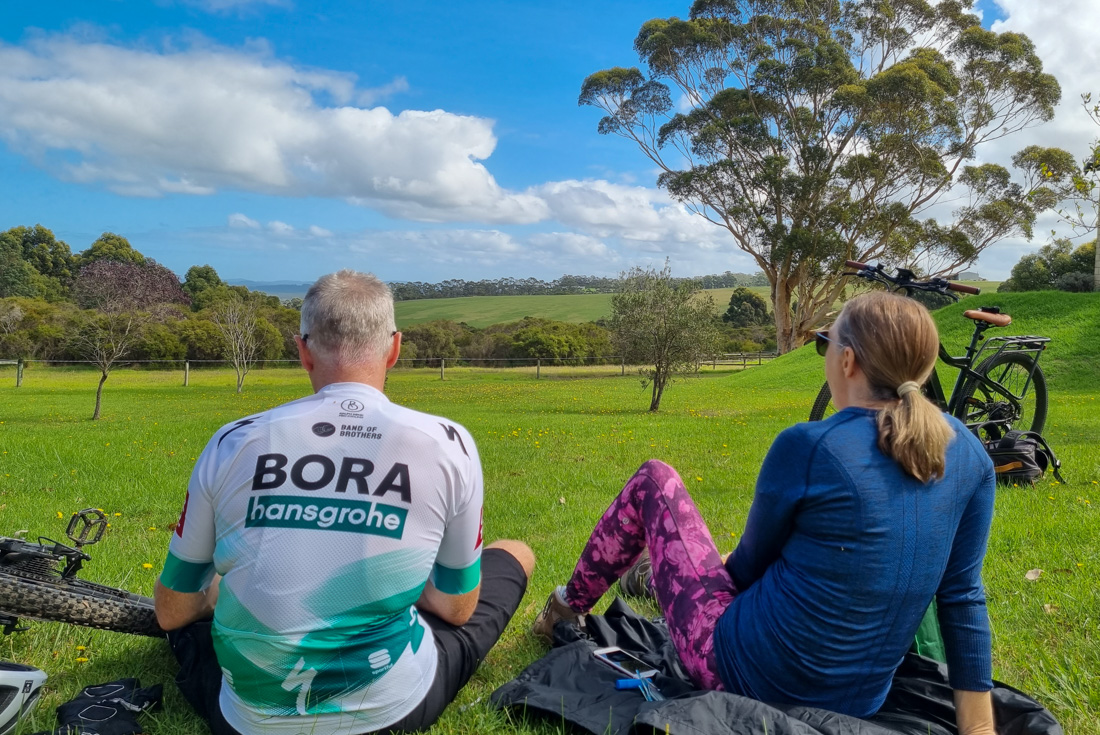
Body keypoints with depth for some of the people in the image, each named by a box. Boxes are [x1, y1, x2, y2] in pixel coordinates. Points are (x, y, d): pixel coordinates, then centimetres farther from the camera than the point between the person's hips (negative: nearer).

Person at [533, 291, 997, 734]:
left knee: (654, 480, 9)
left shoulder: (808, 447, -21)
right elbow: (963, 596, -3)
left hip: (742, 671, -6)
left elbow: (749, 565, -6)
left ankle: (570, 607, 29)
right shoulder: (967, 452, -6)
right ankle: (655, 578, 60)